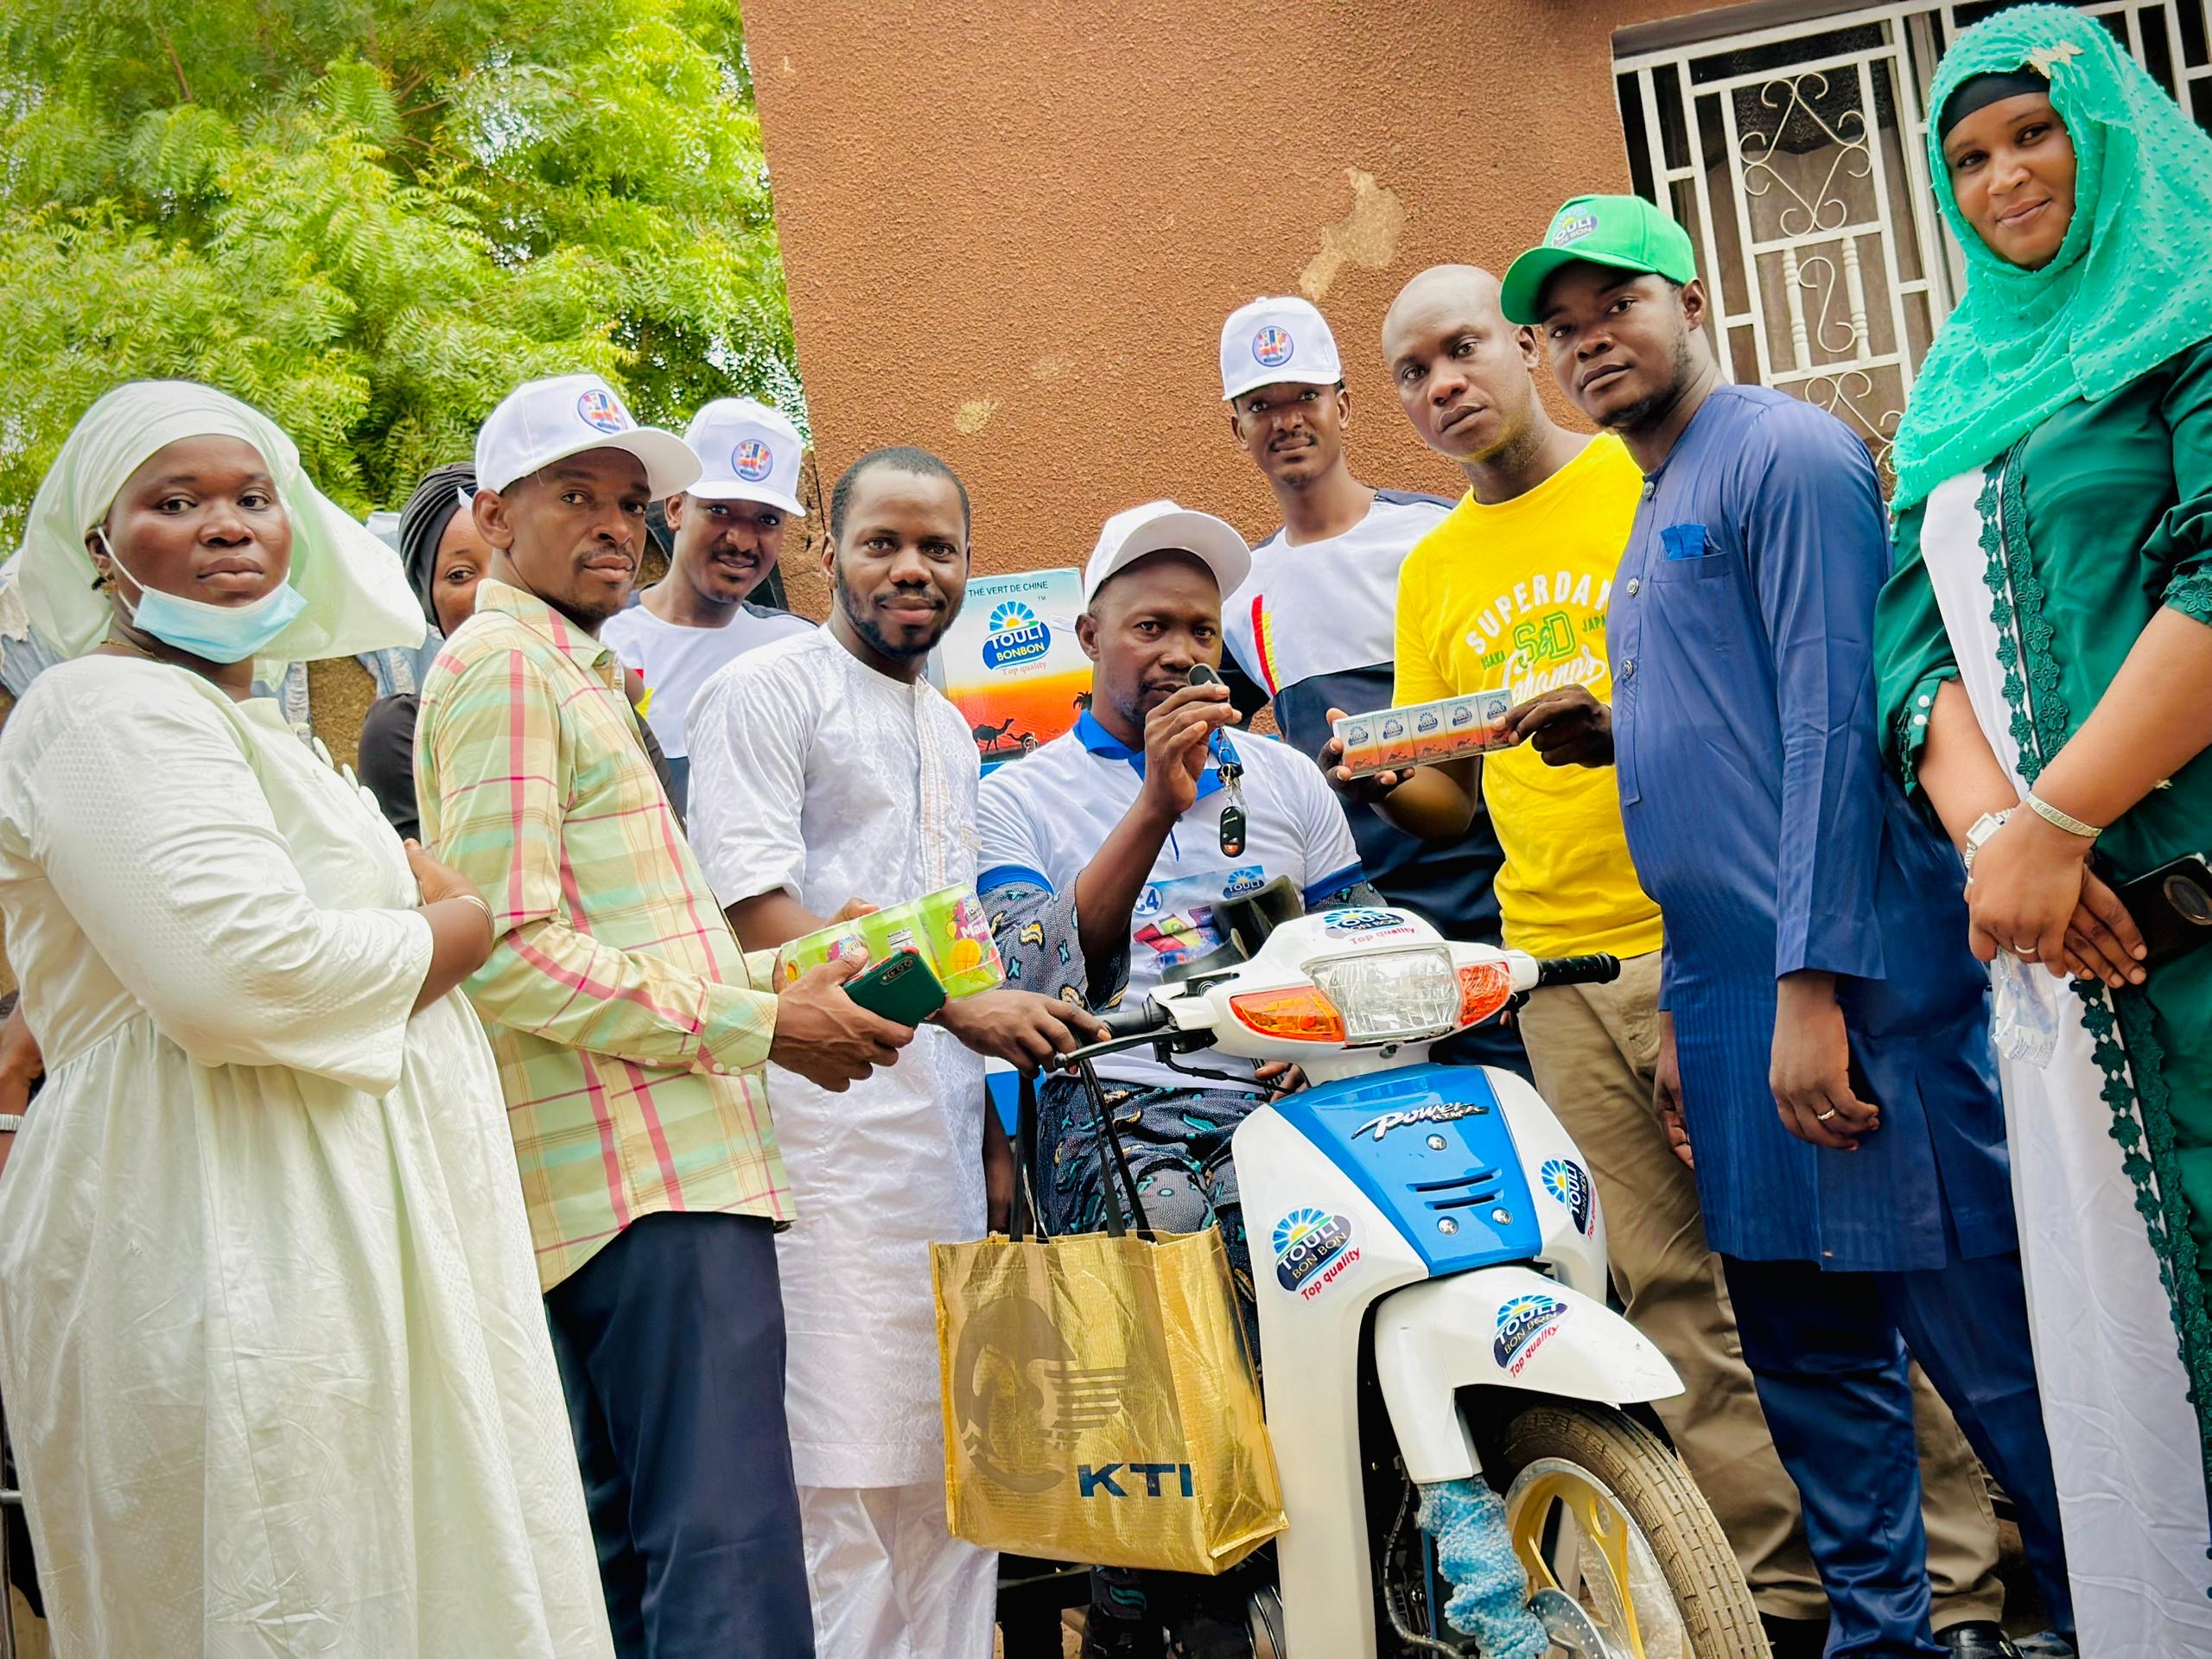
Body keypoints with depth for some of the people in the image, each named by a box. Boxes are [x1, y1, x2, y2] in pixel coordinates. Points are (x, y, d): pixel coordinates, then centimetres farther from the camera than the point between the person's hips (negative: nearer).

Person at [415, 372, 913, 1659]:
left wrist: (783, 976, 13)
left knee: (625, 1551, 13)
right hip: (652, 1174, -10)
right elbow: (510, 952, -16)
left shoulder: (578, 675, 26)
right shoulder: (503, 664, -5)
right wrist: (764, 1027, -12)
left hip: (638, 1160, 11)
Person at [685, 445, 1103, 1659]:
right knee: (850, 1478, -9)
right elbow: (759, 918, -14)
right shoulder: (766, 690, -2)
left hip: (944, 1135, 8)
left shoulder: (951, 731, 23)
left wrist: (995, 1134, 18)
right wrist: (957, 1003, -19)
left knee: (959, 1469, 9)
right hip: (831, 1128, -8)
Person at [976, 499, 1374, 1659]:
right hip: (1120, 1119, -3)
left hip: (1288, 1109, 3)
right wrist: (1156, 804, -13)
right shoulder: (1024, 796, 14)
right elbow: (1038, 984, -4)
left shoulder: (1282, 778, 25)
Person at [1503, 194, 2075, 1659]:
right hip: (1722, 988, 10)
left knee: (1986, 1341, -4)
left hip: (1846, 982, -9)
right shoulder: (1653, 518, 22)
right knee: (1808, 1355, 13)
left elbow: (1833, 719, -16)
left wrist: (1812, 985, -21)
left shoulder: (1784, 453, -6)